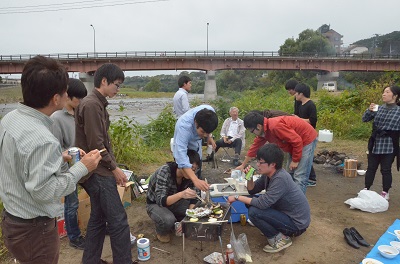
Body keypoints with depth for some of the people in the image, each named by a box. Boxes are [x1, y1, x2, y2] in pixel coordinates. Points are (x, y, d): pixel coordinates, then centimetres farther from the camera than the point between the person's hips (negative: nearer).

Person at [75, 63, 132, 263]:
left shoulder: (97, 103, 13)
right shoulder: (91, 104, -17)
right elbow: (95, 144, -21)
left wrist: (112, 167, 16)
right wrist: (114, 168, -12)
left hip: (98, 172, 10)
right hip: (98, 173, -10)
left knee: (98, 218, 17)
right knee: (118, 220, -3)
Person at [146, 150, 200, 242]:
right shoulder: (165, 171, -32)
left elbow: (193, 197, -5)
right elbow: (160, 201, -39)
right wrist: (181, 194, -56)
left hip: (174, 202, 5)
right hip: (155, 204, -5)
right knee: (168, 220, -36)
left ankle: (176, 222, 9)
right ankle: (161, 232, 0)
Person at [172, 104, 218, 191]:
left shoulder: (209, 111, -29)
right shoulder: (184, 126, -45)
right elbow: (181, 155, -54)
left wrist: (209, 137, -10)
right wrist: (195, 180, -63)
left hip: (197, 149, 6)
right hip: (183, 149, -5)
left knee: (198, 175, 19)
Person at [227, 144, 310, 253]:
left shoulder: (280, 178, -29)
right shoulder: (268, 174, -2)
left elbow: (262, 203, -30)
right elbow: (252, 190, 8)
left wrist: (237, 197, -21)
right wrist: (249, 177, -13)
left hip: (296, 223, -9)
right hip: (285, 213, 9)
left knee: (254, 212, -23)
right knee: (252, 202, 5)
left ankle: (280, 239, -4)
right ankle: (278, 230, 13)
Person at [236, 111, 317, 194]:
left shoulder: (275, 126, -32)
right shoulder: (263, 131, -2)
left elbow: (297, 141, -29)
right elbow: (255, 147, 10)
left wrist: (295, 160, -17)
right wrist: (243, 165, 17)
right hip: (295, 143, 9)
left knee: (299, 178, -12)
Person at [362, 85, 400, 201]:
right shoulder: (379, 108, 5)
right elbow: (364, 119, 4)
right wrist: (369, 110, -13)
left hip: (389, 146, -3)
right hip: (375, 144, 3)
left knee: (386, 170, 5)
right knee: (371, 168, 10)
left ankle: (385, 193, 20)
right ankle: (366, 189, 21)